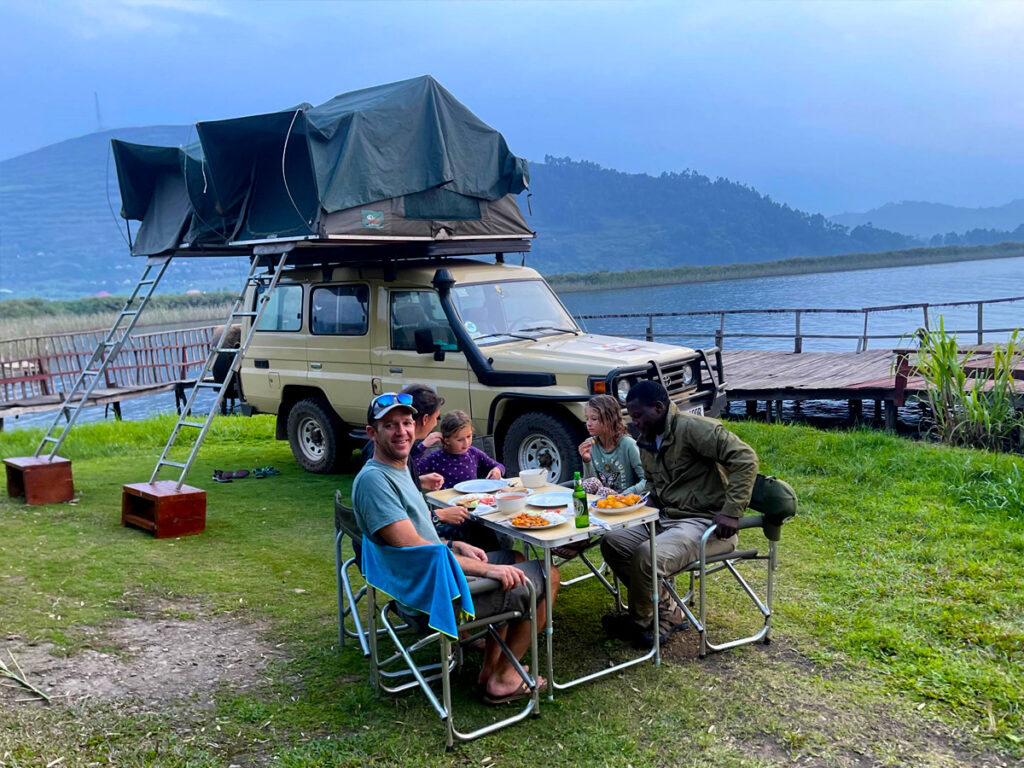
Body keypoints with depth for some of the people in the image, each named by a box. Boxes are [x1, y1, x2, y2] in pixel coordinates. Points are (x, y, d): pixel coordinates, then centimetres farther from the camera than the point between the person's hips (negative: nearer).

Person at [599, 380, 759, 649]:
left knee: (647, 556, -30)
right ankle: (668, 611, 2)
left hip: (704, 522, -10)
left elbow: (745, 458, -22)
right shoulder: (647, 441, 13)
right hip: (665, 518, 10)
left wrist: (731, 512, -25)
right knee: (612, 543, -5)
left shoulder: (691, 428, -16)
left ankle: (640, 621, 1)